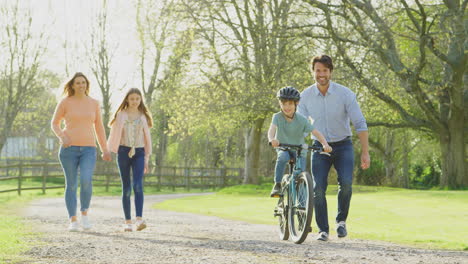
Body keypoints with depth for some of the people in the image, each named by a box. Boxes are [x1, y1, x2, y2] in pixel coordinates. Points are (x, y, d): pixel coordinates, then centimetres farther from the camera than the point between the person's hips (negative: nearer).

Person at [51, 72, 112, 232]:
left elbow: (99, 127, 13)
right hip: (69, 148, -1)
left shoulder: (94, 103, 9)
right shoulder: (65, 102, 2)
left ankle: (84, 213, -1)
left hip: (88, 149, 1)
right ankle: (73, 221, 5)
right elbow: (55, 124, 7)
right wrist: (62, 137, -14)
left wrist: (105, 150, 9)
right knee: (71, 184, -3)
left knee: (86, 181, -20)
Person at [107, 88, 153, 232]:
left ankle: (139, 219, -27)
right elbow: (115, 134, 5)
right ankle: (127, 221, 6)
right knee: (126, 188, 2)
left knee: (138, 185, -18)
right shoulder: (121, 115, 6)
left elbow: (147, 138, 13)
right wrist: (110, 152, -6)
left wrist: (147, 159, 10)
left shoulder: (143, 116, 11)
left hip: (138, 152, 0)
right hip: (124, 152, 0)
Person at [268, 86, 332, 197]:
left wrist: (325, 144, -37)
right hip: (283, 148, -1)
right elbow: (272, 129, -32)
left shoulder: (301, 119, -14)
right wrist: (272, 139, -56)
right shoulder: (277, 117, -15)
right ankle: (277, 185, -28)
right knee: (282, 157, -35)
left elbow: (316, 132, -19)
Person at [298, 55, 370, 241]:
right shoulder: (306, 96, -6)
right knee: (318, 187, -11)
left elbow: (360, 124, -9)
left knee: (346, 182, -22)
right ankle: (323, 230, 1)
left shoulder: (345, 94, -13)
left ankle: (341, 220, 1)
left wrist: (365, 153, -13)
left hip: (343, 146, -2)